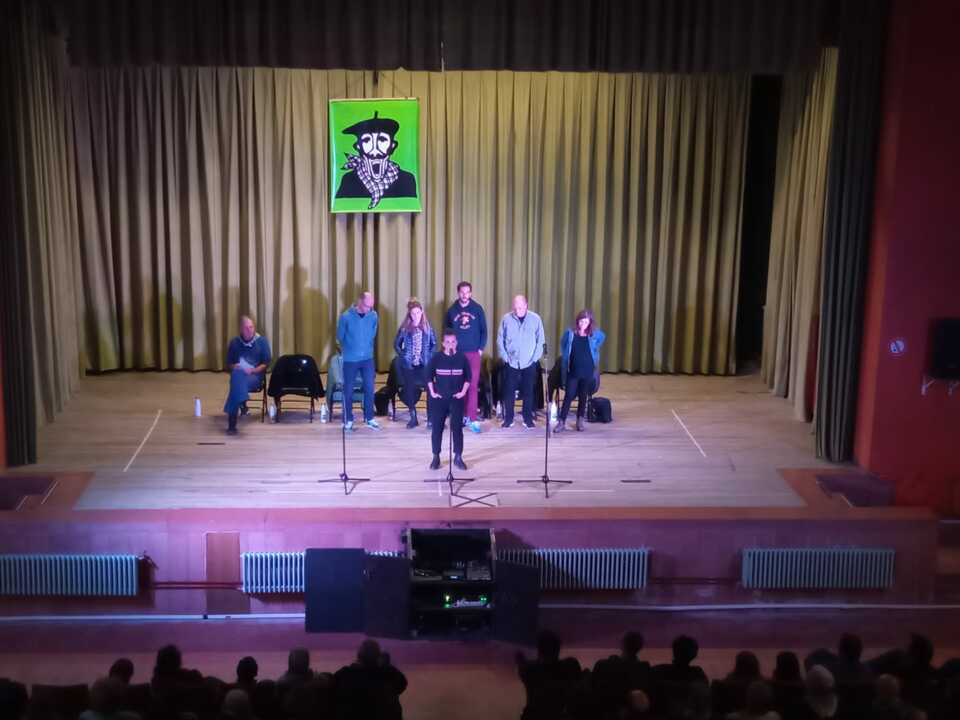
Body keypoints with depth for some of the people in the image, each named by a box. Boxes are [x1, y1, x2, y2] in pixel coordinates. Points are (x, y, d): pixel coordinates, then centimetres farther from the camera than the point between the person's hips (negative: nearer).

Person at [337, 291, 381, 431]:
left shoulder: (374, 316, -6)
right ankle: (348, 420, 17)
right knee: (348, 390, 5)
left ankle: (369, 418, 15)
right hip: (350, 360, -2)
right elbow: (340, 336, 1)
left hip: (367, 358, 2)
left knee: (369, 388, 3)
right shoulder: (346, 316, -14)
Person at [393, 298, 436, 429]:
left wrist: (430, 355, -2)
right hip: (409, 365, 0)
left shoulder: (427, 327, 4)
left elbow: (434, 343, 10)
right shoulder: (404, 328, 1)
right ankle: (413, 418, 15)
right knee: (410, 391, 5)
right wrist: (403, 356, -3)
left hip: (424, 364, 0)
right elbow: (396, 344, 8)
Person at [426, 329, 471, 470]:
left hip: (456, 398, 0)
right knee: (437, 428, 3)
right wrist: (432, 392, -1)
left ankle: (458, 457, 7)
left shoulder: (462, 358, -2)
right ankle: (436, 457, 12)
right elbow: (429, 376, 4)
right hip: (439, 398, 0)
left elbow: (468, 377, 6)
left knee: (457, 428, 0)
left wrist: (463, 391, -1)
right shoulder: (436, 357, -3)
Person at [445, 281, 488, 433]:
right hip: (456, 353, 2)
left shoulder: (477, 309, 2)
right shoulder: (452, 310, 5)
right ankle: (463, 415, 16)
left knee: (473, 386, -6)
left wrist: (481, 348, -3)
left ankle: (473, 419, -7)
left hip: (473, 352, -1)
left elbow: (484, 330, 5)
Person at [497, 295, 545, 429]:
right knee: (509, 391, 2)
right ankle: (508, 419, 11)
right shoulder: (506, 319, -3)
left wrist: (535, 358, -6)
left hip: (529, 363, 0)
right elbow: (500, 340, 2)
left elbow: (541, 340, 0)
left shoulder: (535, 319, -3)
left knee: (528, 392, 4)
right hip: (511, 363, 0)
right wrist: (505, 357, -4)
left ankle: (528, 419, 13)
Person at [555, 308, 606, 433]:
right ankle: (561, 422, 2)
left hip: (587, 371, 1)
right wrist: (566, 356, 9)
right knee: (568, 396, -3)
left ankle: (580, 421, 21)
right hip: (572, 371, -1)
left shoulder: (594, 334, -4)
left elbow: (603, 337, 18)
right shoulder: (570, 333, -6)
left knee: (583, 397, 10)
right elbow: (563, 347, 11)